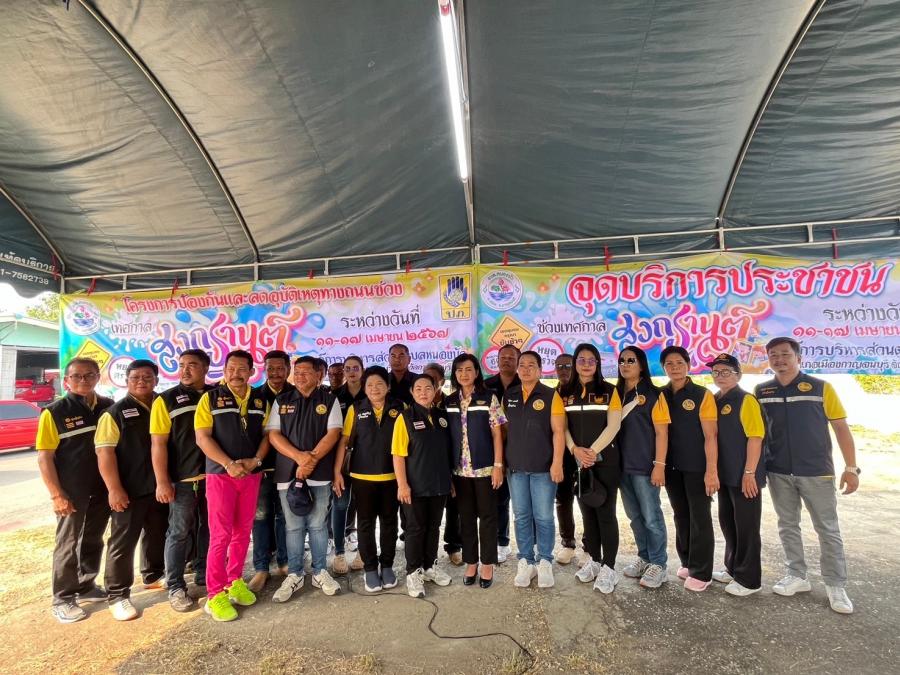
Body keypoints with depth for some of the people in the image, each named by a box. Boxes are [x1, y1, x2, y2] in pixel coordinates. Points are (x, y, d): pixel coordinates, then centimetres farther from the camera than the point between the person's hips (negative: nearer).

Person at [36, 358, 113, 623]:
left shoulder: (109, 407, 2)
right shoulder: (54, 412, -8)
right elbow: (44, 457, -10)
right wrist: (57, 495, -15)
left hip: (103, 488, 4)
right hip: (72, 491, -4)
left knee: (93, 540, 17)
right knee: (67, 544, 6)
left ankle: (86, 586, 34)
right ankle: (63, 599, 20)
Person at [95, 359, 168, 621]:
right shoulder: (115, 412, -6)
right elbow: (105, 452, -12)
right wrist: (115, 489, -19)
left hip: (159, 487, 5)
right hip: (130, 490, -5)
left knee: (157, 535, 18)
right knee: (122, 542, 2)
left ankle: (153, 576, 37)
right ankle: (118, 595, 14)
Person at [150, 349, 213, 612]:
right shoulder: (166, 400, -4)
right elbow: (158, 444, -7)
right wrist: (162, 482, -12)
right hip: (182, 479, -3)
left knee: (208, 530, 15)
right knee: (180, 533, 6)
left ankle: (204, 576, 31)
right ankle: (175, 587, 20)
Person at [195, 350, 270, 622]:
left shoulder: (260, 401, 7)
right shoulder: (211, 398, -3)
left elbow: (266, 434, 7)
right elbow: (202, 437, -9)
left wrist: (255, 460, -11)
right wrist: (229, 464, -18)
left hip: (252, 475, 4)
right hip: (220, 474, -4)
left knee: (243, 532, 12)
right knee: (221, 535, -3)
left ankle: (234, 582, 27)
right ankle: (215, 595, 8)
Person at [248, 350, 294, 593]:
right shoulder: (254, 396, 2)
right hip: (261, 466, 0)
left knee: (285, 516, 11)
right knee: (261, 516, 6)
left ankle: (284, 562, 25)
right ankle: (261, 568, 18)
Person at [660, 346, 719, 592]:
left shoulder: (702, 395, -7)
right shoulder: (661, 396, 4)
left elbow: (710, 436, -9)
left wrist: (711, 470, -14)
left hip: (697, 467, -4)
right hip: (672, 467, 4)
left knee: (700, 518, 4)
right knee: (680, 516, 15)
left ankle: (701, 572, 16)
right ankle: (687, 562, 30)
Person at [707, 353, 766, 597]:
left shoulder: (746, 400, -12)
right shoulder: (714, 401, 10)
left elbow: (755, 437, -17)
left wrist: (749, 472, -20)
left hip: (744, 476, -7)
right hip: (724, 474, 8)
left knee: (746, 527, 4)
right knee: (727, 522, 17)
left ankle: (749, 579, 17)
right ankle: (733, 569, 33)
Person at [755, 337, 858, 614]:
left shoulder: (821, 388, -6)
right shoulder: (762, 391, 1)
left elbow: (841, 428, -3)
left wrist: (851, 467, -6)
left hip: (817, 472, -2)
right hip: (778, 473, 3)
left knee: (828, 529, 7)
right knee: (787, 526, 12)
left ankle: (836, 586, 21)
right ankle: (797, 576, 27)